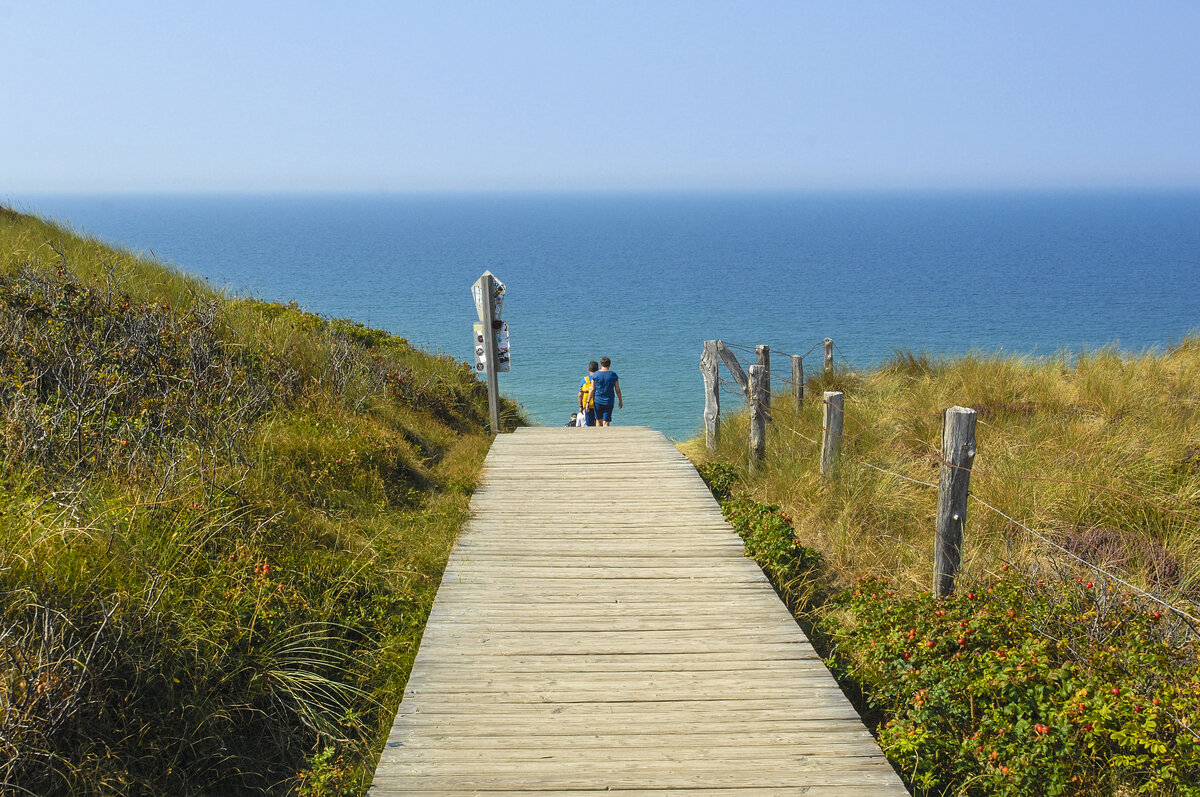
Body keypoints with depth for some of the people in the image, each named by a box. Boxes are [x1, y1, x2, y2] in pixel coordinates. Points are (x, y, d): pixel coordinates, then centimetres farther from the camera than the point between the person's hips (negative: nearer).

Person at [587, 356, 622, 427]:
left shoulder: (595, 375, -3)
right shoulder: (613, 374, -1)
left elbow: (592, 389, -5)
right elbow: (617, 390, 1)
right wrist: (620, 401, 13)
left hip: (597, 401, 0)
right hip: (609, 402, 0)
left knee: (599, 421, 16)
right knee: (606, 422, -1)